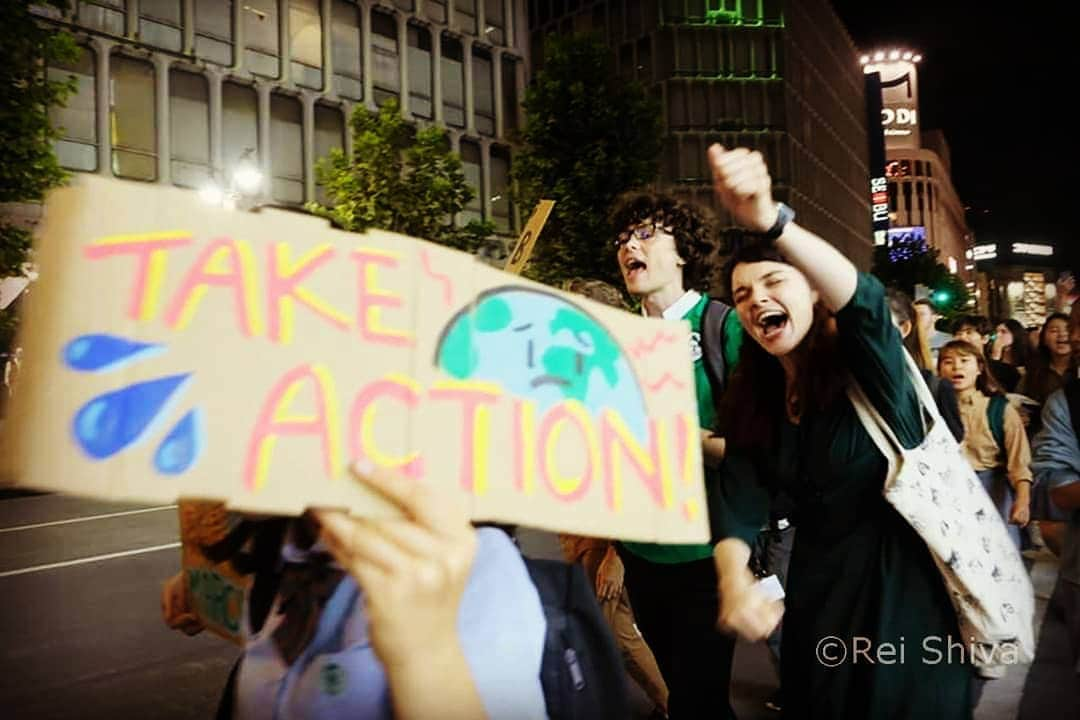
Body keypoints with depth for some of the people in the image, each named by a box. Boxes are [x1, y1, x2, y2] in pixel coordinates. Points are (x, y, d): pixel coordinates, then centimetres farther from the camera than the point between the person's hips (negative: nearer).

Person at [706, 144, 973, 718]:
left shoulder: (864, 365, -15)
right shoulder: (751, 399, 1)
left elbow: (862, 301, -38)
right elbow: (737, 497, -9)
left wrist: (769, 219, -57)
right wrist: (734, 582, -30)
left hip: (905, 583, -5)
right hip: (817, 584, 5)